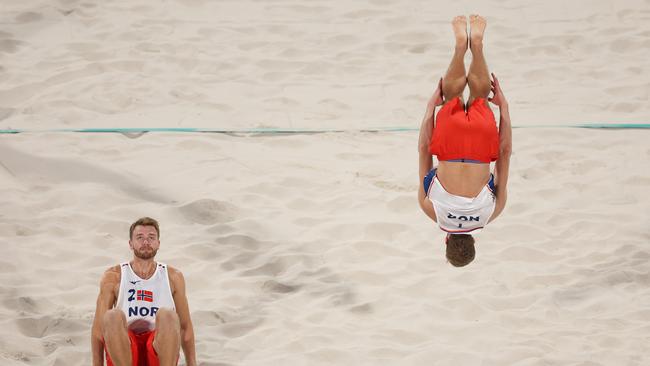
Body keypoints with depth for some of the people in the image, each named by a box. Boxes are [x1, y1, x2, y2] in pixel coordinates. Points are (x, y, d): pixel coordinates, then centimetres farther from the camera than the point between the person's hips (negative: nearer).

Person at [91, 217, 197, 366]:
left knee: (167, 315, -30)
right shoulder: (114, 277, 7)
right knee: (113, 316, -31)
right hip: (123, 351, -1)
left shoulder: (173, 277, 11)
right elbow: (99, 326, 4)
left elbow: (185, 327, 14)